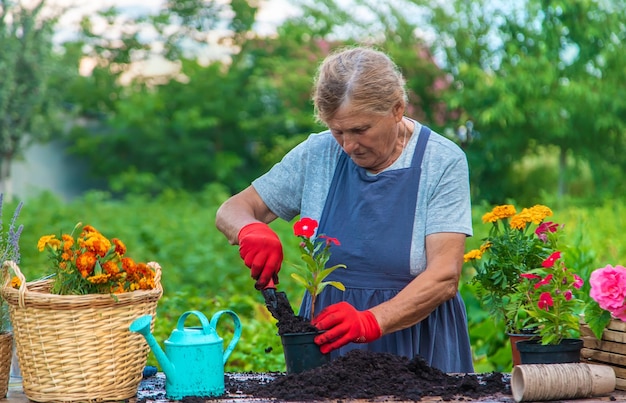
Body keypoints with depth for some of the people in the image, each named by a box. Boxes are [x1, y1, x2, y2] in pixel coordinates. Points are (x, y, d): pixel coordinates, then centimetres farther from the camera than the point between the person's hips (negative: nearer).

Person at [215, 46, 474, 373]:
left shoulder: (443, 162, -5)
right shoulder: (318, 154, 4)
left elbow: (444, 277, -13)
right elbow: (231, 210, 10)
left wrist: (370, 321, -27)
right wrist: (251, 230, -14)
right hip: (327, 339, 3)